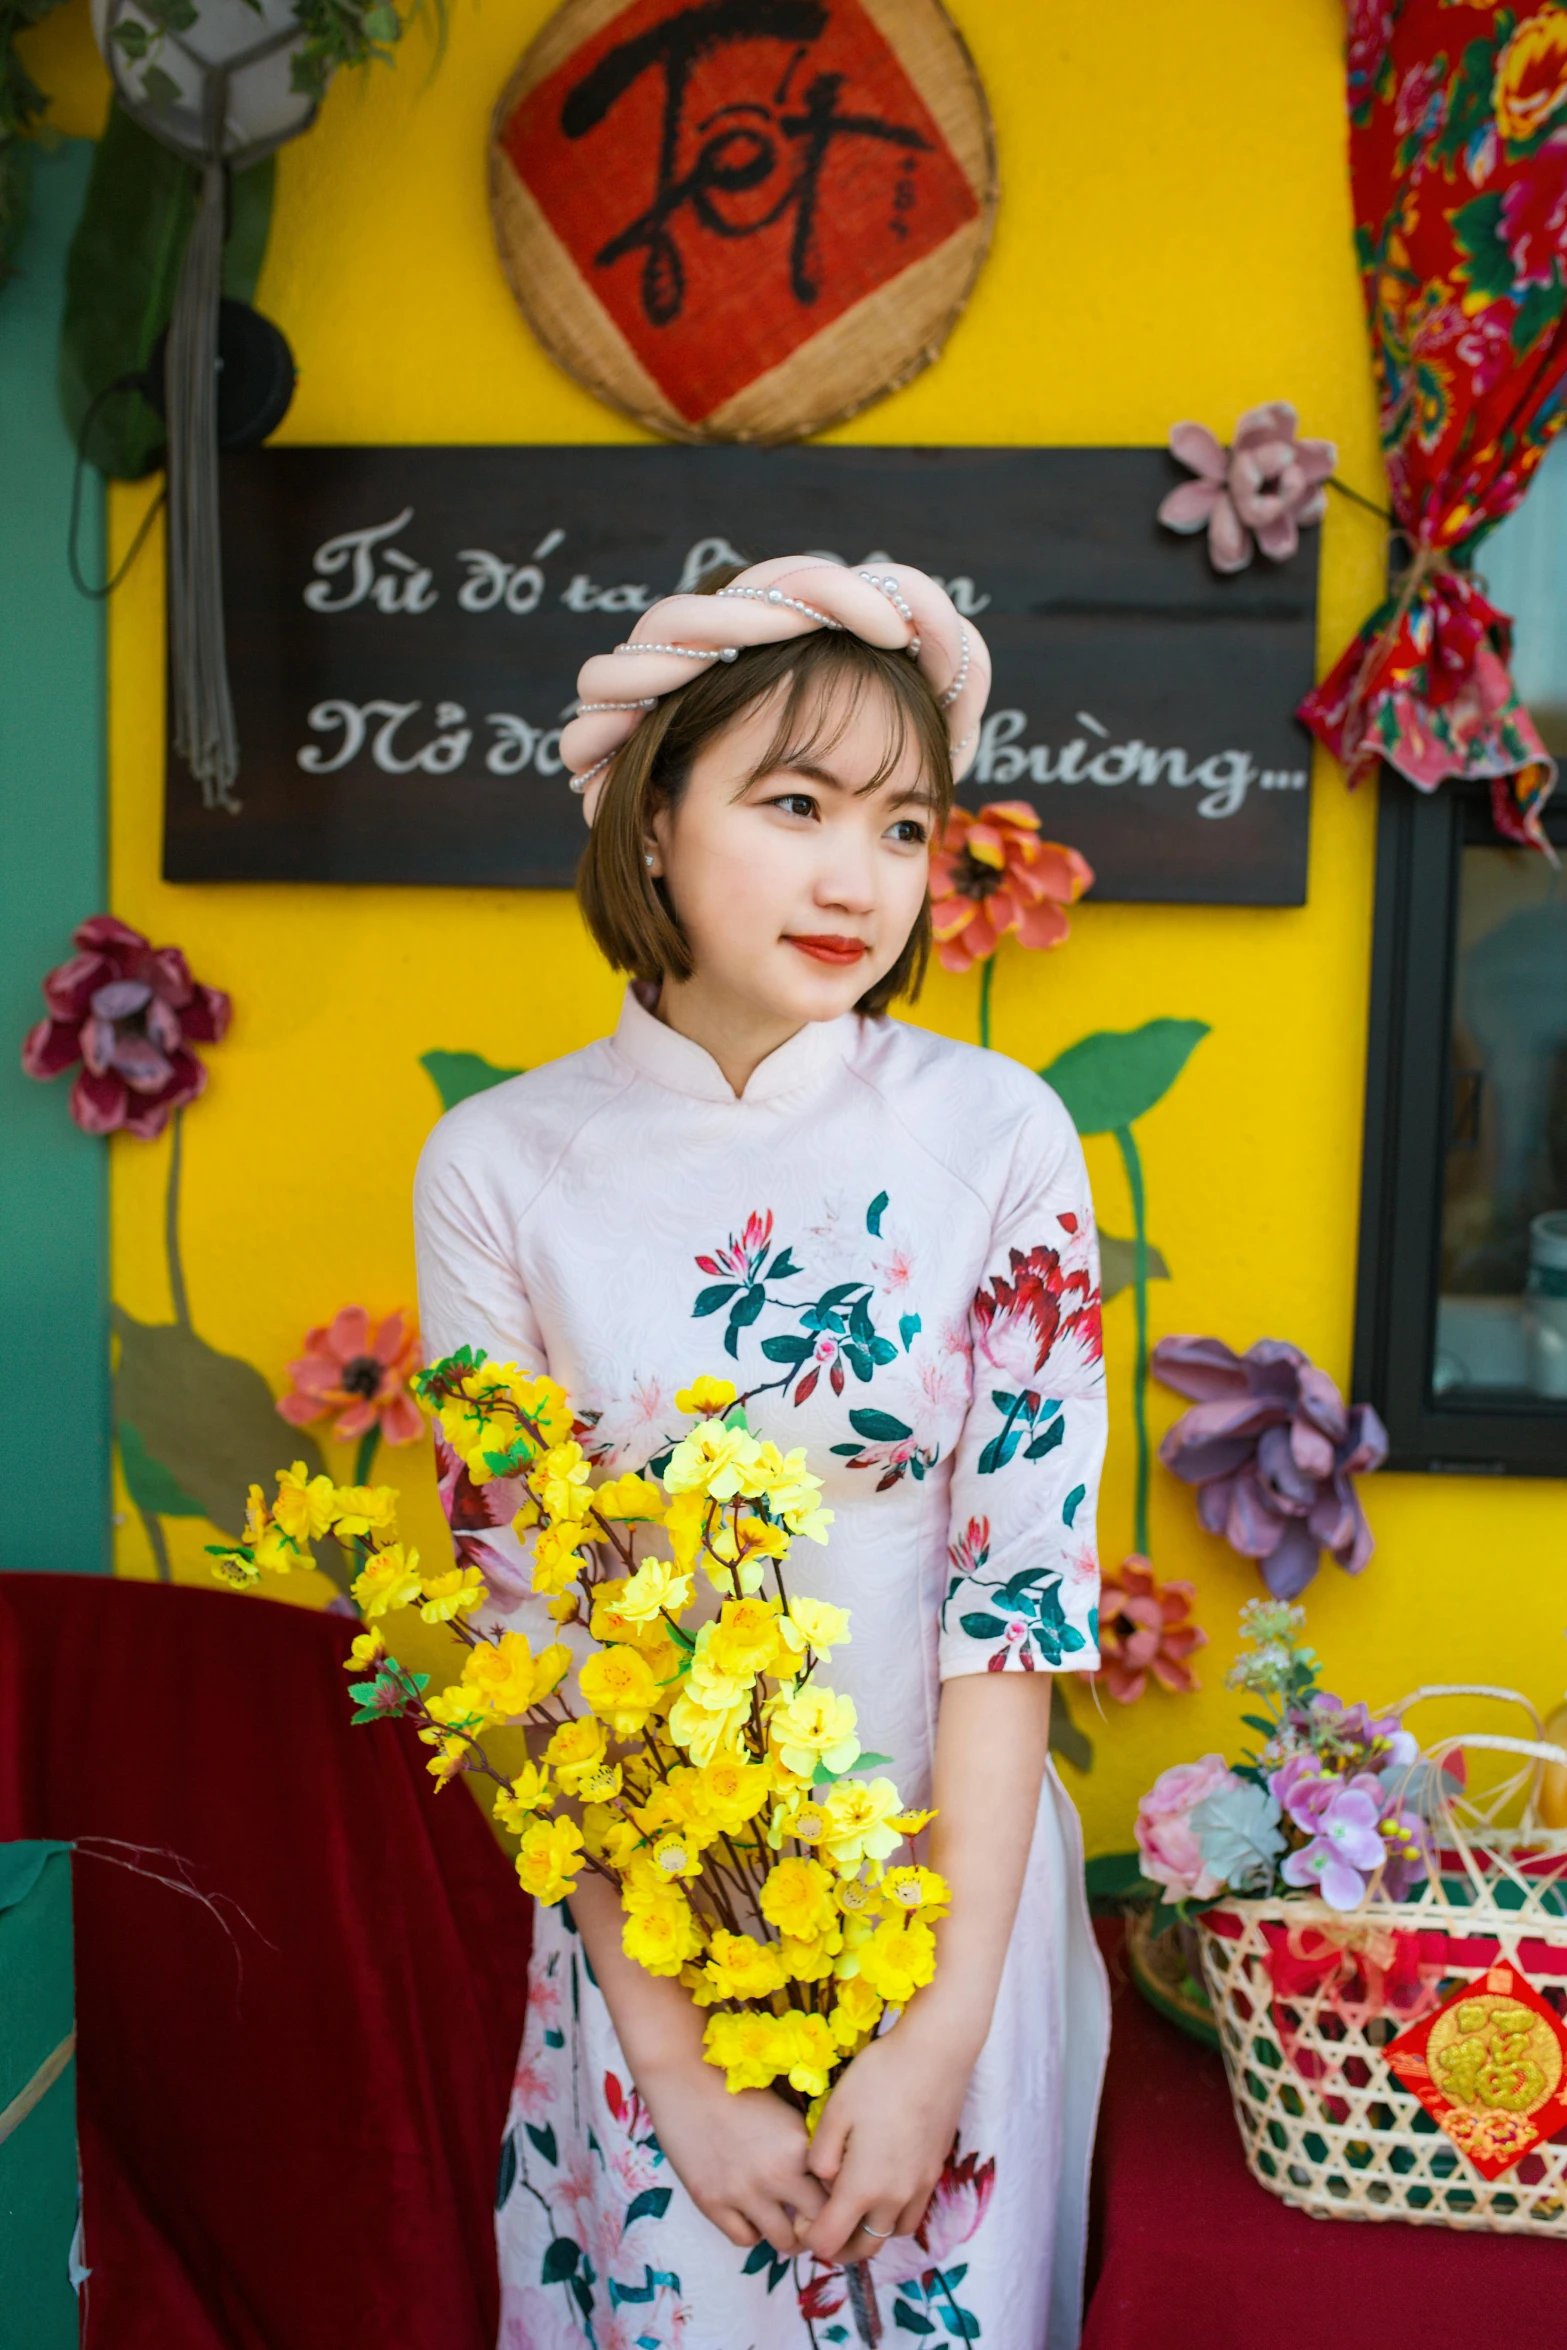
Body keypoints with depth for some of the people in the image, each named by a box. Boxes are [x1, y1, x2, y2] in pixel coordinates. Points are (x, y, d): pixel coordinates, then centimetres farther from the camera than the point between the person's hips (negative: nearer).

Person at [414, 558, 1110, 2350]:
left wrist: (940, 2030, -13)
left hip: (952, 1895, 0)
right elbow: (522, 1630, -9)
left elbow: (1022, 1572, -11)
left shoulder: (1001, 1137, -11)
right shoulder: (496, 1166, -10)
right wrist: (676, 2050, -10)